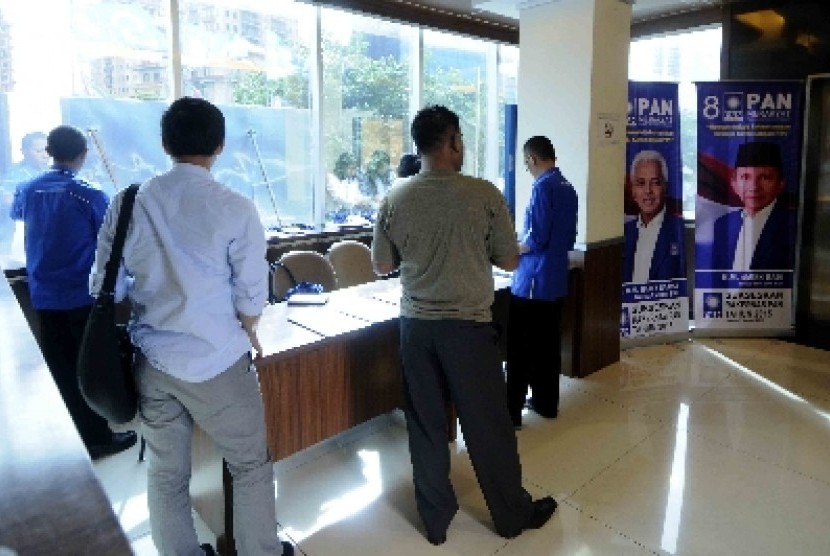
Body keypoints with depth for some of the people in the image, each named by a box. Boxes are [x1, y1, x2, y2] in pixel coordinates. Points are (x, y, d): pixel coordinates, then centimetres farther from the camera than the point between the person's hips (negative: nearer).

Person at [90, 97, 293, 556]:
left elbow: (106, 287, 4)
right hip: (216, 362, -4)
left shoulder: (127, 203, -3)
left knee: (166, 473, 20)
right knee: (251, 467, 16)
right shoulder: (235, 209, -14)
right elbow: (251, 295, -9)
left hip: (150, 360, 4)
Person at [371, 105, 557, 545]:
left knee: (425, 426, 15)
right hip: (468, 326, -2)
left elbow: (381, 266, 5)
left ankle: (435, 518, 30)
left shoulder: (394, 200, -4)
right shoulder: (484, 194, -10)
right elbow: (510, 261, -2)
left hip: (415, 326, 3)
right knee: (488, 426, 13)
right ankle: (513, 514, 32)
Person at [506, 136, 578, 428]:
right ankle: (547, 402, 25)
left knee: (520, 349, -1)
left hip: (533, 282, -8)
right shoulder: (568, 188, 11)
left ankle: (512, 411, 6)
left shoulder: (542, 187, -15)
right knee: (548, 344, 15)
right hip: (556, 281, 8)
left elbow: (537, 239, -21)